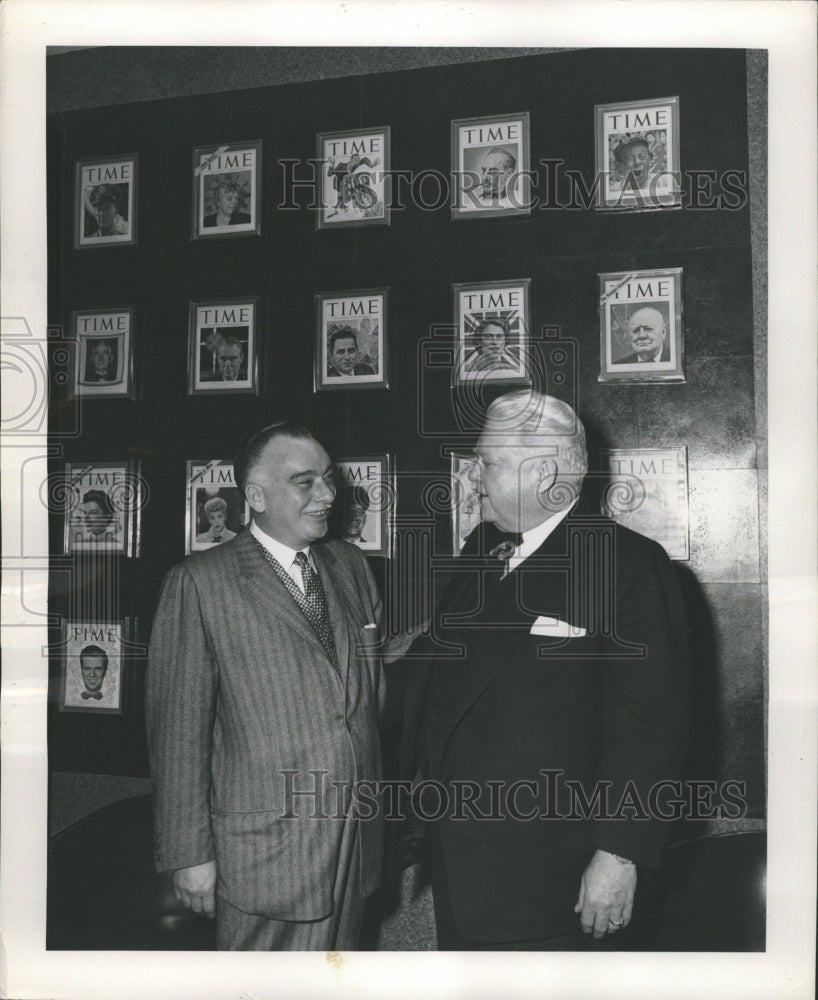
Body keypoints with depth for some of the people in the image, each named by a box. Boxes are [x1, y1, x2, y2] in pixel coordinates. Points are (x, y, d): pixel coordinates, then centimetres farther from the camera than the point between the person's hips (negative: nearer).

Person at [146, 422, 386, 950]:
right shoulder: (200, 583, -10)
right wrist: (190, 854, -8)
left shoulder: (351, 565, 7)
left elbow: (377, 686, 11)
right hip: (266, 849, -5)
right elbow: (179, 729, -9)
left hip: (359, 837, 5)